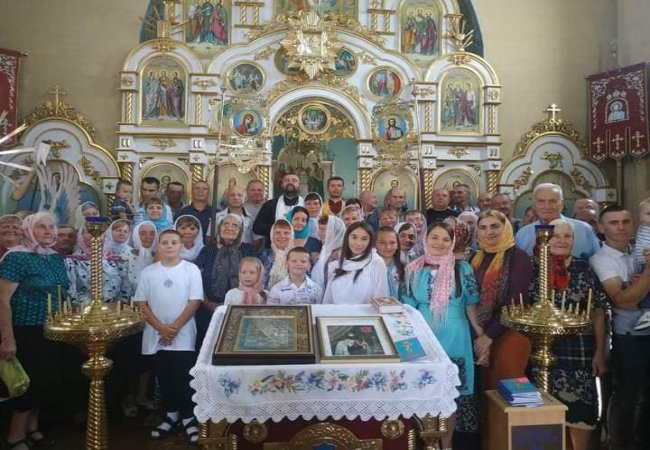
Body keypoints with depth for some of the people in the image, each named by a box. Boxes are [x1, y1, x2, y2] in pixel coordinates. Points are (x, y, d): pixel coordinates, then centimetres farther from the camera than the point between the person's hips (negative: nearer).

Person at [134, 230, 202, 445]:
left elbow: (195, 301, -7)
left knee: (184, 378, -2)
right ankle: (171, 415, 27)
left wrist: (175, 327, -12)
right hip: (156, 336, 3)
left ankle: (188, 418, 12)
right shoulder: (148, 272, 4)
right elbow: (141, 303, 2)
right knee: (164, 377, 12)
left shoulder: (191, 270, -3)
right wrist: (160, 327, -9)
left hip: (183, 335, -3)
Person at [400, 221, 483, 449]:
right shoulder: (414, 269, 1)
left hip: (452, 336, -1)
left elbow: (470, 304, 1)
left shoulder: (462, 268, -3)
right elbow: (408, 305, 6)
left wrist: (481, 334, 0)